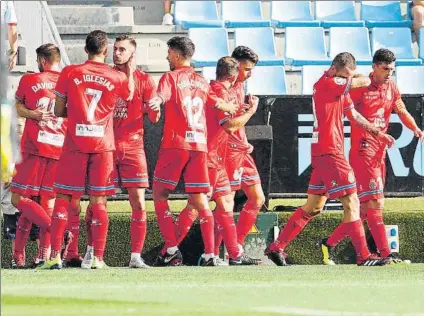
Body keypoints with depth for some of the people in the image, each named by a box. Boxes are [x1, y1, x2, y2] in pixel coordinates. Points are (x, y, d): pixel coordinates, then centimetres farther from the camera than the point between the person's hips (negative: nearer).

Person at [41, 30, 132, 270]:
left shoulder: (70, 73, -1)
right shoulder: (117, 78, 1)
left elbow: (58, 111, 3)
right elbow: (130, 97, 22)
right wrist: (129, 71, 31)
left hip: (75, 143, -1)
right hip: (103, 145, 1)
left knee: (63, 199, 3)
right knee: (99, 202, 4)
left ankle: (55, 256, -4)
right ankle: (98, 257, -1)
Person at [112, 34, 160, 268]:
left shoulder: (143, 80, 7)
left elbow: (154, 118, 6)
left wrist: (156, 108, -16)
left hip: (133, 145, 0)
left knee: (138, 203, -5)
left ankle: (136, 256, -1)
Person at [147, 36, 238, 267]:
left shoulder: (171, 77, 0)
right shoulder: (202, 82, 17)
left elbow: (162, 96, -22)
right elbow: (218, 104, 30)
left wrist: (156, 101, -41)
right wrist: (234, 108, 49)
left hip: (175, 144, -5)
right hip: (200, 144, 5)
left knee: (160, 195, 4)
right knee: (200, 201, 5)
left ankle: (172, 250, -6)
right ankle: (210, 254, -3)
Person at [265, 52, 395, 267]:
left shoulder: (339, 89, 15)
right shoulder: (327, 83, -14)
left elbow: (354, 116, 25)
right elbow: (365, 81, -14)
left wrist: (378, 133, 19)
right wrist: (352, 78, 9)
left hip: (324, 152, 10)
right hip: (329, 151, -10)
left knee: (313, 207, 14)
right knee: (351, 203, -9)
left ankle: (276, 248, 17)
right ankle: (363, 257, -9)